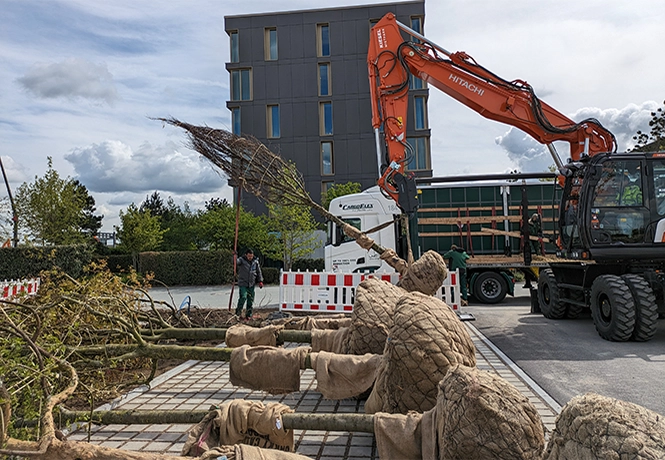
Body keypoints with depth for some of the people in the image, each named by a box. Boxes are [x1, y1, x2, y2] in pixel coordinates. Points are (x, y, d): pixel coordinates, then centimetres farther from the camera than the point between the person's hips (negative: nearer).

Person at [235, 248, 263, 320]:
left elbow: (259, 272, 13)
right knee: (243, 297, -17)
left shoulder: (255, 262, 5)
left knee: (250, 300, 6)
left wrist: (260, 281, 7)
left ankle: (248, 315, 17)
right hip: (243, 284, -3)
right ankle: (238, 310, 5)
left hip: (252, 284, 4)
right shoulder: (242, 260, -5)